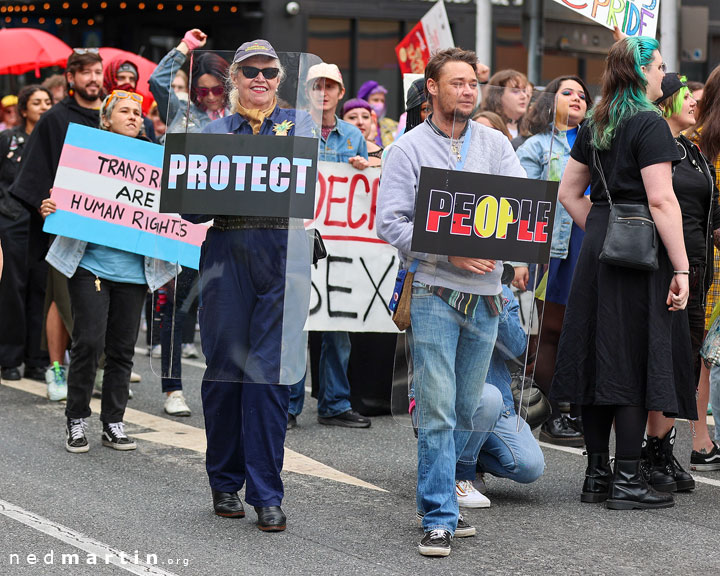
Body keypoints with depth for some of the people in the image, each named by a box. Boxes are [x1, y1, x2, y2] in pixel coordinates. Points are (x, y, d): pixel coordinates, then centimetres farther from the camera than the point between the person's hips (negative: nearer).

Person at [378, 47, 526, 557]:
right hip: (435, 291, -4)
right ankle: (439, 519, -6)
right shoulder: (409, 149, 0)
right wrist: (449, 252, -16)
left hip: (485, 293, 4)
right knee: (438, 409, -9)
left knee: (468, 408, 10)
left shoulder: (495, 143, 11)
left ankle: (437, 497, 24)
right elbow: (391, 223, -6)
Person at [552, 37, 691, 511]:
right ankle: (627, 480, -2)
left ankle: (596, 474, 15)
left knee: (599, 359, 10)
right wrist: (681, 268, -17)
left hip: (597, 248, 8)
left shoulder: (595, 126, 13)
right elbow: (661, 200, -18)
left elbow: (569, 193, 18)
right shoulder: (649, 124, -11)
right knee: (634, 362, -4)